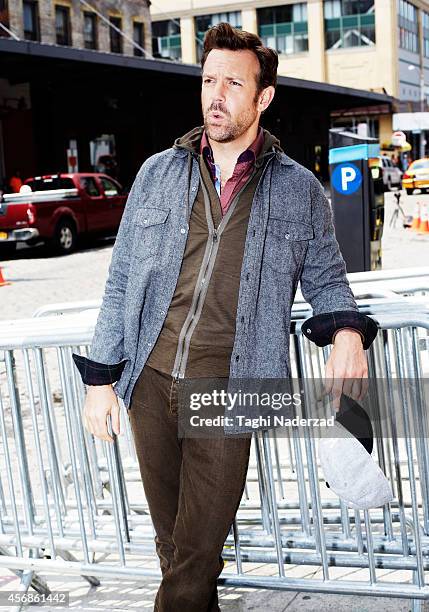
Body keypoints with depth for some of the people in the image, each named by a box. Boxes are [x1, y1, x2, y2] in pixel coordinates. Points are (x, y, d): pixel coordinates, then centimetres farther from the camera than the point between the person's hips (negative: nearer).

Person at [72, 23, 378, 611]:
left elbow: (326, 278, 12)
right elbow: (121, 281, 10)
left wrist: (347, 332, -11)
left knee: (198, 551, -3)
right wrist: (101, 378, 6)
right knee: (172, 543, 13)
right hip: (150, 381, 3)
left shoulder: (300, 189, 4)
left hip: (227, 387, -2)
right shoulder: (158, 173, 8)